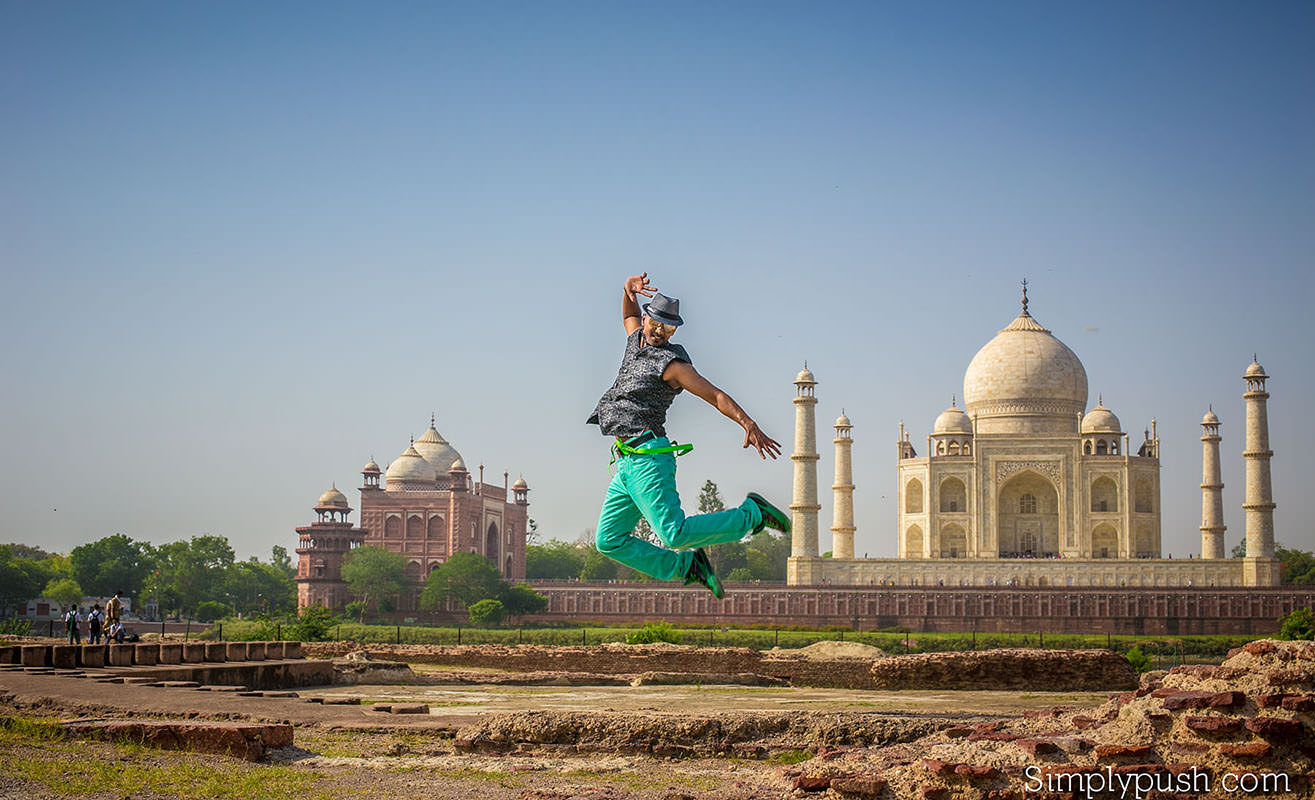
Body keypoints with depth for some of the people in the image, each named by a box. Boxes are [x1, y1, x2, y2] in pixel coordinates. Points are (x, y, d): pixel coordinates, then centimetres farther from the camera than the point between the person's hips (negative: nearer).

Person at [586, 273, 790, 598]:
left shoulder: (671, 362, -6)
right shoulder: (638, 342, 16)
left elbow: (716, 396, -13)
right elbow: (629, 314, 38)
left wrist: (749, 424, -26)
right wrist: (629, 288, 17)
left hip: (647, 458, -8)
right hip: (627, 463, 8)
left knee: (675, 533, -18)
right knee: (609, 541, 8)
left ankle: (751, 514, -3)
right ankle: (688, 565, 10)